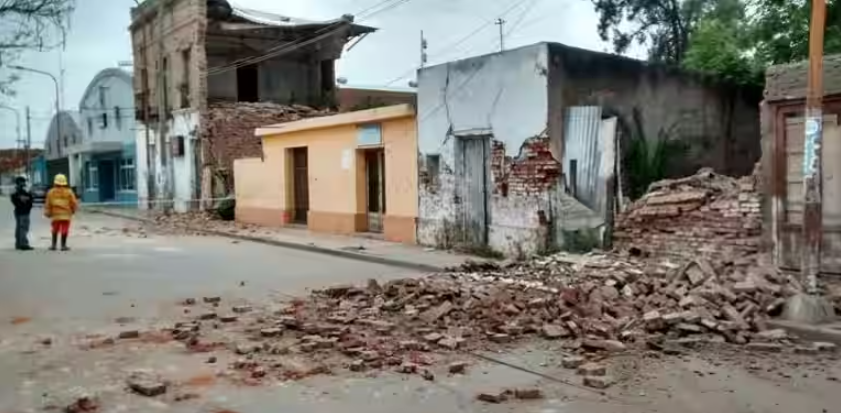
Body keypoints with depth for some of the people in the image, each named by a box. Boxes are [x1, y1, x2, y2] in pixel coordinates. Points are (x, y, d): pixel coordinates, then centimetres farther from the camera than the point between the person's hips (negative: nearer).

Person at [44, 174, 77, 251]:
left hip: (55, 214, 2)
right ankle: (63, 245, -2)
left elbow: (48, 204, 3)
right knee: (64, 230, -1)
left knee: (55, 230, 14)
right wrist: (73, 210, 18)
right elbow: (74, 203, 0)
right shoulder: (69, 192, -3)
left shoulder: (51, 192, 1)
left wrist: (47, 213, 13)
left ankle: (53, 244, 15)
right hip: (66, 214, -2)